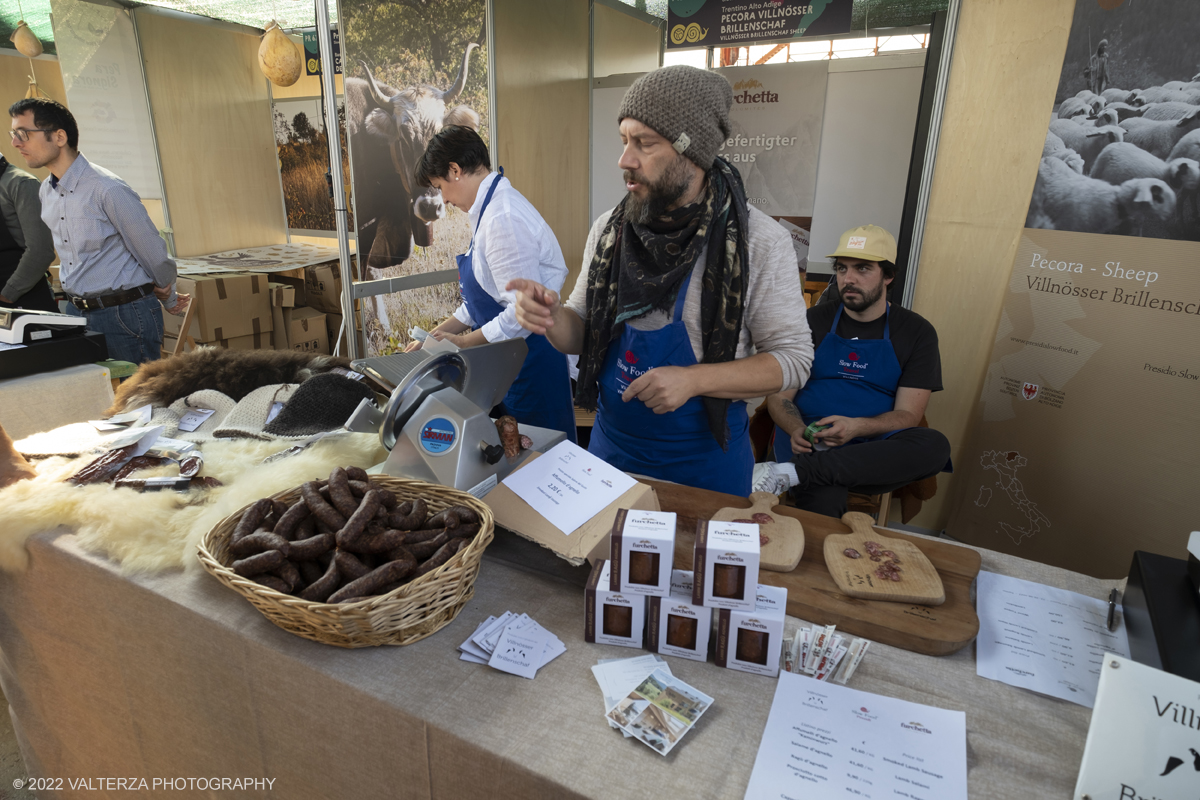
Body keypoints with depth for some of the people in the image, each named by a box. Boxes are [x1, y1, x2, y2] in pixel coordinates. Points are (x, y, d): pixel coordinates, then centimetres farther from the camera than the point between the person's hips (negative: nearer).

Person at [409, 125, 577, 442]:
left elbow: (523, 312, -25)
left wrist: (463, 342, -12)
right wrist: (435, 336, 12)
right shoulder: (492, 209, 11)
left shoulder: (503, 218, -21)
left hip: (532, 364, -10)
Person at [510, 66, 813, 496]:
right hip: (611, 446, 4)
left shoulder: (759, 241, -15)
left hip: (705, 459, -3)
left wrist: (694, 379, -25)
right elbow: (582, 333, 5)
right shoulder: (609, 229, -3)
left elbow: (792, 357, -12)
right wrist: (550, 315, -18)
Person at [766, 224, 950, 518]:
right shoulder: (813, 321, 10)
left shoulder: (917, 332, 8)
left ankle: (791, 473, -41)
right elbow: (779, 396, 6)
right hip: (810, 441, -3)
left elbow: (907, 415, 1)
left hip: (872, 444, 3)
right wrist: (797, 430, -18)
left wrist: (856, 427, -21)